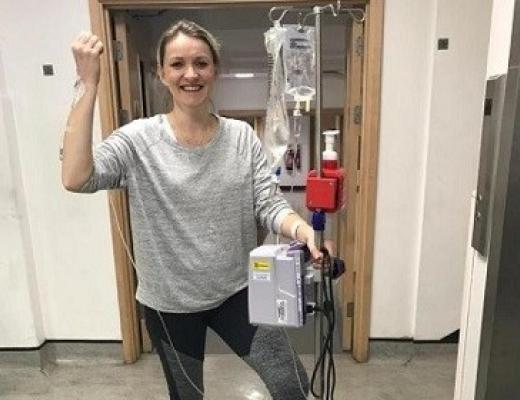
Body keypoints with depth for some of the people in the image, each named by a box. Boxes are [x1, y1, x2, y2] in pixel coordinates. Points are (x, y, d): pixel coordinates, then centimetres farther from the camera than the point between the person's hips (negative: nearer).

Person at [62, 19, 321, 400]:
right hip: (170, 301, -1)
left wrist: (303, 230, -30)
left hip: (237, 291, 1)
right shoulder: (139, 140, -12)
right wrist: (89, 86, -27)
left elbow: (269, 204, -9)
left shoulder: (243, 136, -6)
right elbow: (75, 179, -27)